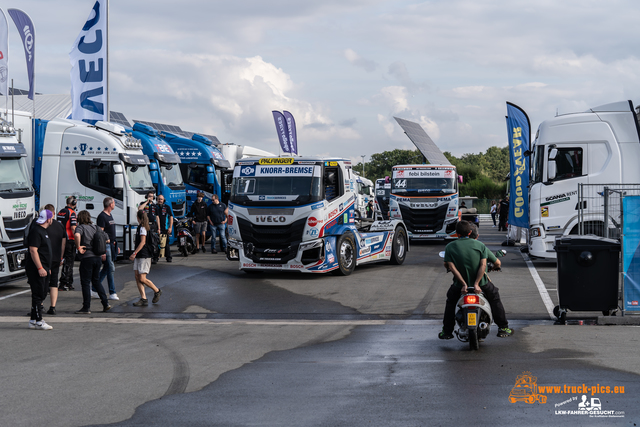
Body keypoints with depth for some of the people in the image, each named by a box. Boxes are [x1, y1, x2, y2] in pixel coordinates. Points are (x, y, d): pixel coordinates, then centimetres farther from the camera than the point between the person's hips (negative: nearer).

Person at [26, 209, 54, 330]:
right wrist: (40, 268, -24)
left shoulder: (43, 231, 18)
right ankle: (38, 321, -4)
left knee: (41, 295, 12)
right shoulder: (35, 231, -15)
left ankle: (33, 321, 18)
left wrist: (47, 268, 26)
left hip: (43, 269, 11)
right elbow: (33, 250, -21)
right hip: (36, 269, -10)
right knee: (38, 295, -7)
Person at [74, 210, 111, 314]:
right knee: (96, 281, 19)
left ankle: (86, 307, 3)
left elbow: (77, 235, -28)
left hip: (87, 258, -6)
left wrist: (78, 247, -16)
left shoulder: (80, 227, -6)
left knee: (85, 283, 2)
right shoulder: (95, 227, 11)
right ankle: (105, 303, 15)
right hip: (98, 258, 6)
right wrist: (103, 253, 17)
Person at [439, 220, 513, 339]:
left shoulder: (450, 247, -2)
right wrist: (476, 283, -13)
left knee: (450, 300, 28)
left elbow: (450, 266, -13)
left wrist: (463, 284, -16)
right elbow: (483, 265, -12)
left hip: (460, 284, 0)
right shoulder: (480, 245, -1)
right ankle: (503, 328, 23)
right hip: (481, 282, 0)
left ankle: (446, 332, 23)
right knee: (494, 298, 25)